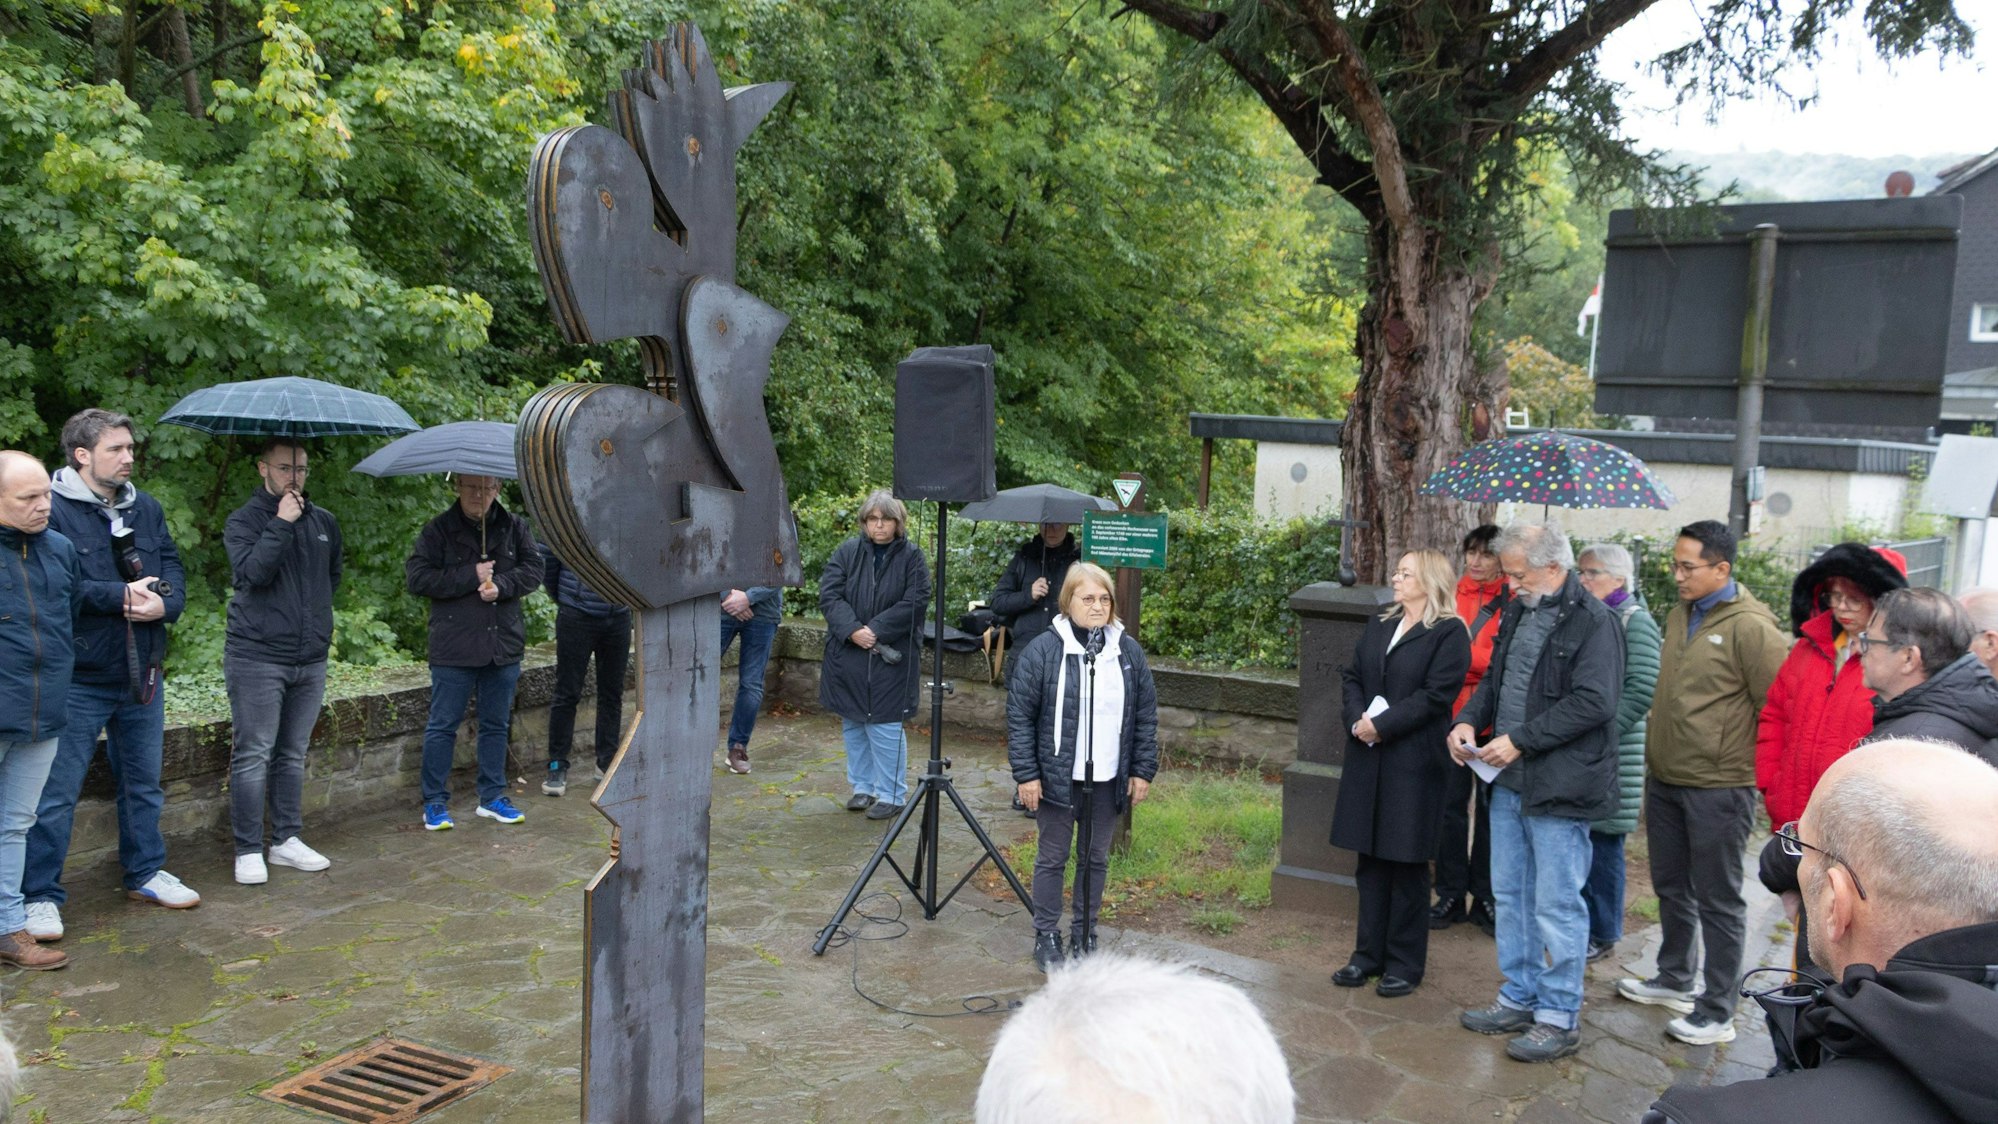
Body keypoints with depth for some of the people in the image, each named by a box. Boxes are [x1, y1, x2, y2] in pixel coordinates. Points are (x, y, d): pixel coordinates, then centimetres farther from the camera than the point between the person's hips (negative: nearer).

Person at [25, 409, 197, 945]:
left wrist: (164, 602, -14)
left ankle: (145, 872, 33)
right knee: (57, 792, 0)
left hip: (142, 674, 6)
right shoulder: (53, 510, -12)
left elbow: (173, 569, 7)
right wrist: (121, 595, -22)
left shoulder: (147, 509, 10)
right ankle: (40, 896, 11)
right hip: (78, 679, -6)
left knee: (143, 784, 18)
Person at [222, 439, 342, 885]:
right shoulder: (243, 521, -3)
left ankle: (288, 840, 21)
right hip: (257, 658, -5)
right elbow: (253, 571, -19)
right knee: (253, 755, -3)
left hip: (311, 659, 5)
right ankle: (249, 851, 4)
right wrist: (281, 524, -19)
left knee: (293, 755, 13)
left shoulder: (324, 522, 13)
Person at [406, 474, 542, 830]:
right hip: (453, 648, -4)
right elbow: (416, 577, -11)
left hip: (504, 646, 4)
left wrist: (501, 585, -14)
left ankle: (492, 797, 24)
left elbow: (533, 569, 4)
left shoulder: (514, 527, 6)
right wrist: (471, 576, -15)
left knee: (496, 724, 12)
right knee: (443, 725, 2)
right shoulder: (439, 530, -4)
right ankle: (435, 803, 12)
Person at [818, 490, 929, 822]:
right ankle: (862, 787, 27)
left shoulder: (911, 557, -3)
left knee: (885, 725, -3)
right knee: (853, 724, 13)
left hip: (889, 657, -3)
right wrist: (852, 630, -18)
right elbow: (829, 595, -4)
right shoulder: (847, 552, 2)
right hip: (847, 654, 4)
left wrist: (875, 630, -17)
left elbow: (915, 602, -11)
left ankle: (891, 795, 10)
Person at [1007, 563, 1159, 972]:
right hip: (1058, 778, -3)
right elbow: (1019, 716, -8)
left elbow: (1147, 716, 8)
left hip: (1108, 780, 4)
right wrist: (1026, 774, -10)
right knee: (1053, 858, 8)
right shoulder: (1042, 651, -10)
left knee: (1097, 859, 14)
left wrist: (1143, 770, 4)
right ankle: (1047, 935, 21)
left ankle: (1085, 931, 29)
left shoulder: (1129, 652, 2)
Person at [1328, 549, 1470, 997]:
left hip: (1414, 762, -6)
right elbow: (1351, 676, 11)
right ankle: (1369, 953, 21)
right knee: (1370, 859, 11)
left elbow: (1435, 695, -15)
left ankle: (1405, 964, 13)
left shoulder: (1448, 633, -7)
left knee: (1407, 862, 3)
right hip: (1367, 759, 6)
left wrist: (1382, 725, -18)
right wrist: (1357, 719, -7)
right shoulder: (1379, 627, 14)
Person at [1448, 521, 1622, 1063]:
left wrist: (1520, 741, -21)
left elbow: (1593, 702, -21)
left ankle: (1560, 1016, 12)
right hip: (1509, 780, 9)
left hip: (1560, 788, -9)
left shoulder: (1593, 622, -14)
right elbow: (1494, 679, 21)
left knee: (1557, 905, 0)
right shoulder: (1518, 613, 12)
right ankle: (1520, 998, 30)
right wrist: (1468, 721, 2)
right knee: (1510, 895, 17)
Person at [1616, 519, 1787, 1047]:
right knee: (1671, 886, 20)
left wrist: (1767, 775, -9)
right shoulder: (1679, 617, 10)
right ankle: (1674, 980, 37)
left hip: (1718, 788, -8)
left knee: (1717, 900, 3)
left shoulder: (1751, 627, -16)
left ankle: (1718, 1012, 13)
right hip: (1665, 781, 8)